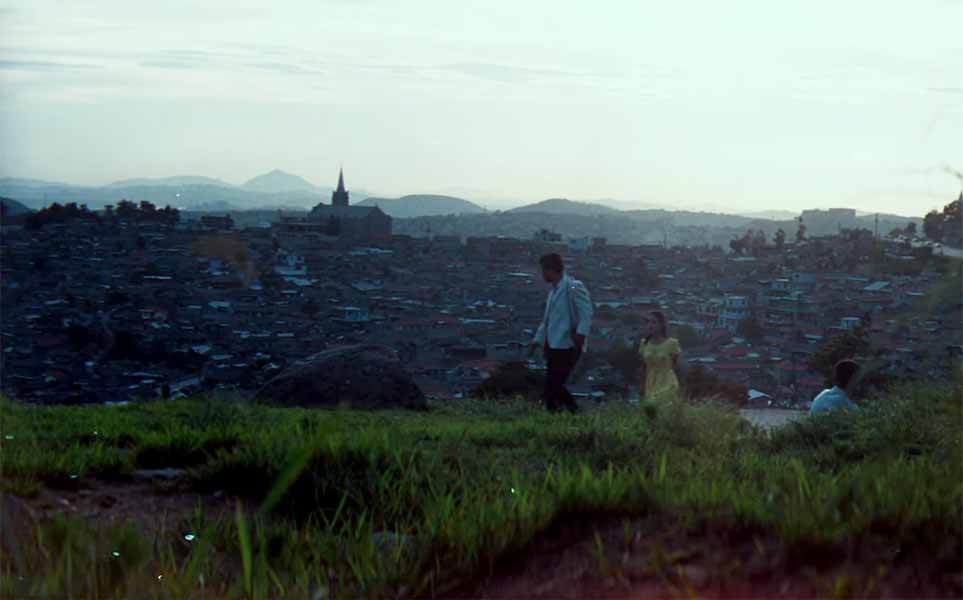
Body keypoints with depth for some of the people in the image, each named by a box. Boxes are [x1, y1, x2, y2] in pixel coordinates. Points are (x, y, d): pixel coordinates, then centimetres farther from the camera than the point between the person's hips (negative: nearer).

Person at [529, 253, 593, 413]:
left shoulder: (573, 287, -12)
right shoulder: (554, 290, 16)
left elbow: (586, 312, -19)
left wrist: (581, 333, -28)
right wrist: (538, 340, 22)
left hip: (567, 346, -9)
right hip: (553, 346, 9)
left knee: (552, 387, -11)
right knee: (553, 387, 9)